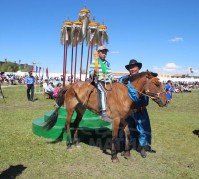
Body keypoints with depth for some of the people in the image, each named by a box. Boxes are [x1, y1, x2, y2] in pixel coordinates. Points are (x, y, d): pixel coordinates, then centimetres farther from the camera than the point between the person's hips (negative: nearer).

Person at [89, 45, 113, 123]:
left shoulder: (107, 63, 20)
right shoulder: (94, 62, 4)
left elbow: (110, 73, 20)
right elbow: (90, 73, -3)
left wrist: (110, 80, 2)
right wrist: (94, 72, -25)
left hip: (106, 81, 7)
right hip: (98, 81, -7)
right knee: (103, 91, -33)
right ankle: (104, 114, -41)